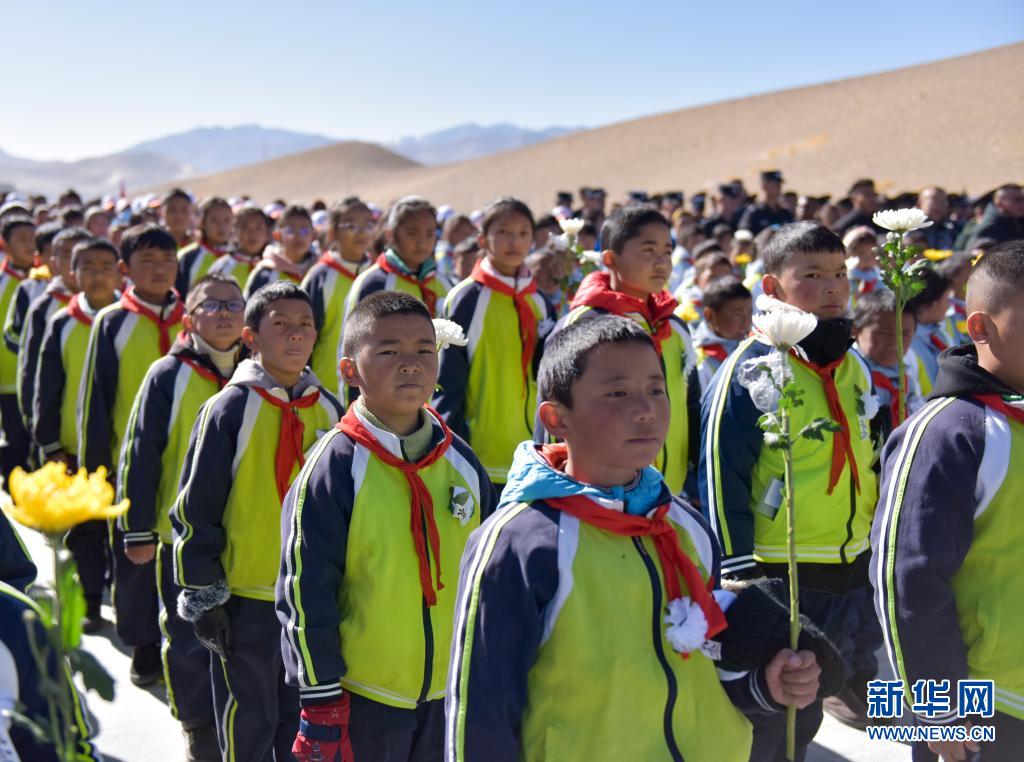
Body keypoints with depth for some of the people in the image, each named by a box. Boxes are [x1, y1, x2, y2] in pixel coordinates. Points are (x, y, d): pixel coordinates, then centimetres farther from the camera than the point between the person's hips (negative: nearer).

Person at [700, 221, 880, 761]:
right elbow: (721, 475, -17)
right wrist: (737, 578, -18)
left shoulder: (854, 367, 7)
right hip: (772, 572, -7)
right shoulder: (750, 367, -16)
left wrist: (872, 546, 18)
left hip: (843, 572, 7)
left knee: (804, 712, 19)